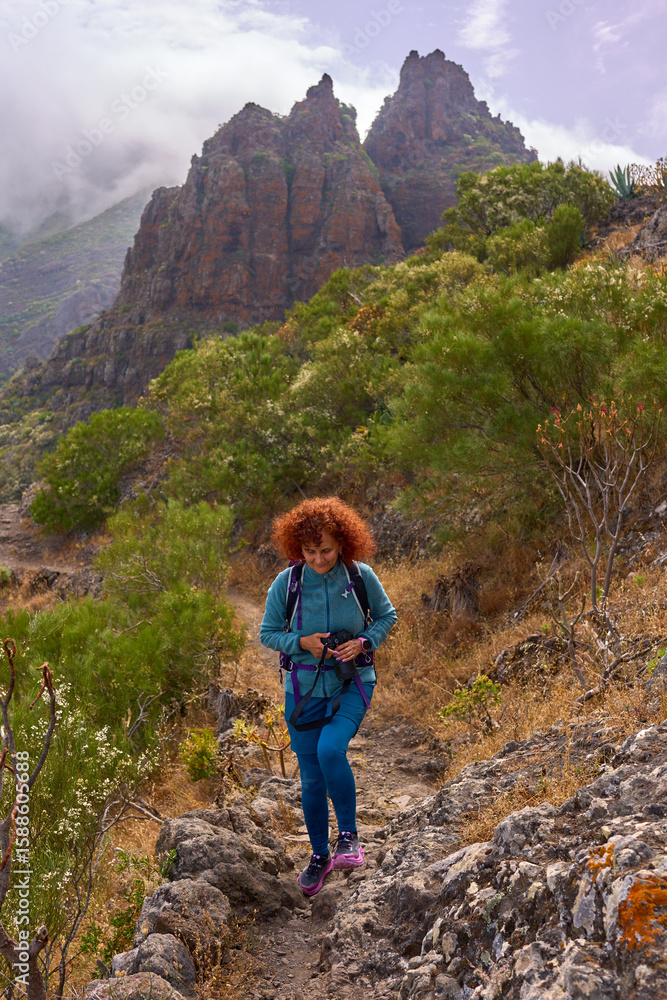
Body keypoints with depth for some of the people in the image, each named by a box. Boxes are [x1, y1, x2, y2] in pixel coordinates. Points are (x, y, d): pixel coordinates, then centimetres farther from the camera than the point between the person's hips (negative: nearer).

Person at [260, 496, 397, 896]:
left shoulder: (361, 576, -10)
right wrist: (302, 643, -18)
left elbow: (386, 615, 5)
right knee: (311, 778, 9)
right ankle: (320, 856, 32)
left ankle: (349, 834, -4)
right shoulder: (286, 583, -10)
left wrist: (364, 642, -13)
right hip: (304, 688, 2)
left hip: (353, 682, -1)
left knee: (330, 749, -27)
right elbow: (268, 633, 0)